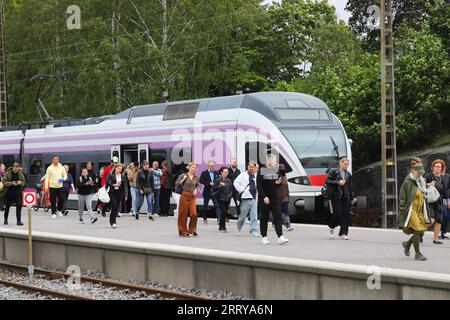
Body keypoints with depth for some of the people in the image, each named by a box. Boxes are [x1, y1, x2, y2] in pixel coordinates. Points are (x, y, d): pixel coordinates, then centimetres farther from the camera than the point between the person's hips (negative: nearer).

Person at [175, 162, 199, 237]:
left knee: (194, 214, -10)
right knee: (183, 214, 1)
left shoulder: (196, 177, 6)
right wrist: (183, 179, -16)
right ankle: (183, 232, 12)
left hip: (192, 197, 3)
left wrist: (195, 190, 4)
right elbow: (176, 184, -5)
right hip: (184, 196, -2)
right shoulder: (184, 176, -3)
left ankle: (192, 229, 11)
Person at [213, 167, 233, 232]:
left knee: (226, 212, 5)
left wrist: (230, 195, 6)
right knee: (223, 212, -12)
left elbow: (231, 189, 19)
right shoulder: (218, 180, -3)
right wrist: (219, 186, -19)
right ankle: (223, 227, -7)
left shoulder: (229, 180, 11)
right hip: (221, 198, -5)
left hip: (227, 199, 5)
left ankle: (221, 226, 19)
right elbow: (214, 188, -5)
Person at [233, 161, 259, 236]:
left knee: (254, 216, -1)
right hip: (245, 198, -3)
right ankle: (238, 228, 27)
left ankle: (254, 231, 1)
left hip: (254, 198, 3)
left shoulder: (256, 176, 12)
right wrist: (242, 190, -13)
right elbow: (236, 183, -7)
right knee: (242, 215, 6)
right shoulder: (243, 175, -1)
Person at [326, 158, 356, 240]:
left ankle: (343, 233, 1)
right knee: (338, 214, -11)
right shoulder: (333, 172, -2)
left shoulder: (348, 174, 13)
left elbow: (350, 186, 18)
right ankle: (331, 227, 18)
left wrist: (352, 197, 16)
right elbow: (327, 181, -9)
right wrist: (338, 182, -18)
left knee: (346, 214, -4)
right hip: (336, 196, -5)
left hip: (345, 196, 5)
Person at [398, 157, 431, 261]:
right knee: (417, 231, -10)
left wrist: (427, 213, 18)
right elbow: (402, 199, -13)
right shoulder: (408, 182, -13)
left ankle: (407, 244, 32)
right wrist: (402, 214, -16)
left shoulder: (422, 181, 9)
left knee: (421, 231, 6)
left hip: (420, 211, 7)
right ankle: (418, 253, 3)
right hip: (411, 210, -7)